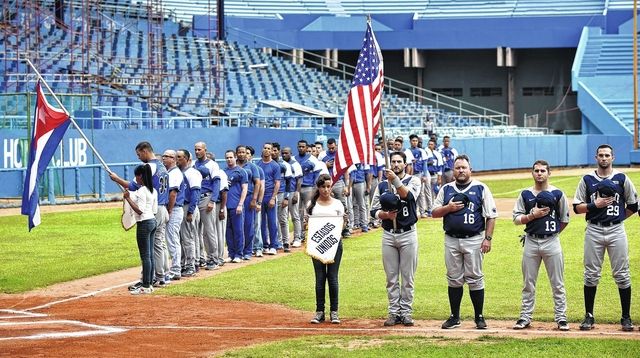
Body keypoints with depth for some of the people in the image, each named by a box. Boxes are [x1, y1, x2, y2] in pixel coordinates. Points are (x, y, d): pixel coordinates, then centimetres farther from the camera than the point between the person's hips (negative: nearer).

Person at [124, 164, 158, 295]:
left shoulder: (141, 191, -16)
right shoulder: (153, 191, 11)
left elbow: (140, 210, -21)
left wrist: (128, 198, -16)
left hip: (144, 224, -9)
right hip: (153, 222, 9)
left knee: (145, 256, -6)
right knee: (150, 255, 12)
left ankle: (145, 286, -5)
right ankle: (149, 284, 16)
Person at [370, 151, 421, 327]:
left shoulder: (413, 181, 0)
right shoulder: (382, 185, 8)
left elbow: (407, 195, -21)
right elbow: (374, 210, 6)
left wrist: (395, 180, -34)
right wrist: (385, 215, -15)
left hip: (408, 234, -2)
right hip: (388, 235, 2)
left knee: (408, 277, 2)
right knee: (391, 278, 5)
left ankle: (406, 312, 8)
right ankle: (394, 313, 11)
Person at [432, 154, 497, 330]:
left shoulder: (481, 189, 1)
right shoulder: (446, 189, 11)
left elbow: (491, 215, -1)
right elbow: (434, 213, 11)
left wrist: (488, 238, -9)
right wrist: (449, 208, -9)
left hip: (473, 240, -3)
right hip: (451, 241, 3)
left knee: (475, 279, -1)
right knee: (454, 279, 7)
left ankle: (479, 317, 6)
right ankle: (454, 317, 14)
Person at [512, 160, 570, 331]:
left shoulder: (557, 194, 1)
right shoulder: (525, 194, 5)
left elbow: (564, 220, 9)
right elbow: (517, 218, 2)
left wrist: (553, 233, 10)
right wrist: (533, 215, -12)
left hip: (551, 242, -1)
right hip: (531, 242, 2)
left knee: (557, 283, 1)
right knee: (528, 283, 6)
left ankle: (561, 318, 6)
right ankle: (525, 317, 13)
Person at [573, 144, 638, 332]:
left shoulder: (622, 179, 4)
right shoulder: (587, 180, 6)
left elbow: (633, 205, 9)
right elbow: (577, 207, 3)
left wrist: (618, 217, 4)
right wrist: (595, 205, -10)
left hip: (616, 231, -1)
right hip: (593, 231, 1)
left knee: (622, 274, -1)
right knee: (591, 274, 3)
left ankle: (626, 317, 6)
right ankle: (589, 316, 10)